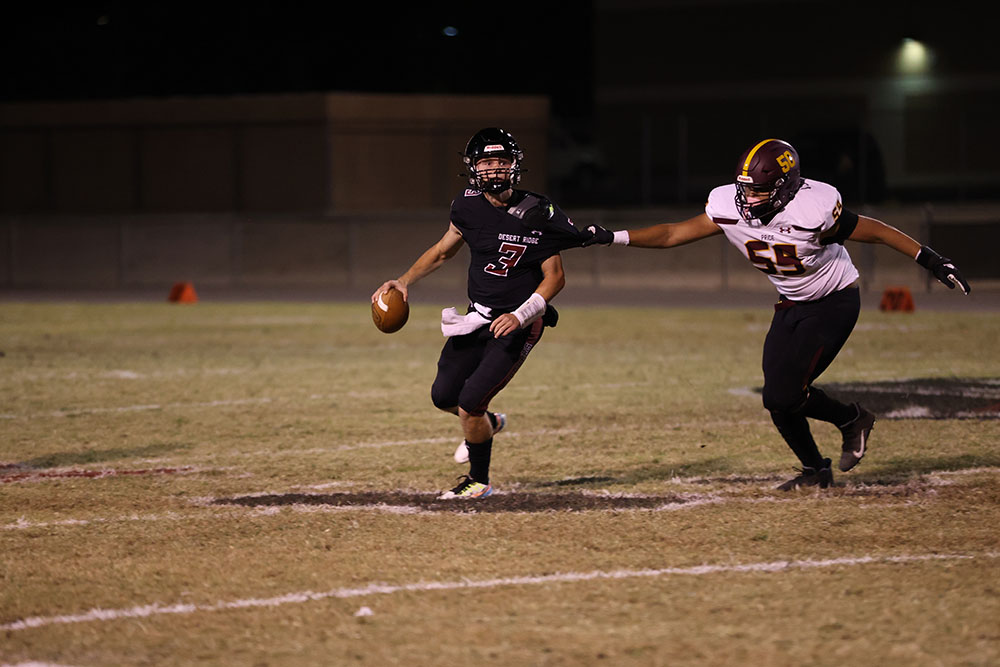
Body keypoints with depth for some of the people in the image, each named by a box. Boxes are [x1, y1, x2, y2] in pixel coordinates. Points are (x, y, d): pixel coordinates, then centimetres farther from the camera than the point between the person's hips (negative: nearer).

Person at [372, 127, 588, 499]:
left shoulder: (536, 217, -16)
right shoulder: (468, 207, -2)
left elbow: (555, 277, -11)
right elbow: (443, 251, 15)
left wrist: (520, 316, -22)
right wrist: (405, 282, 3)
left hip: (517, 325, -6)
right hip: (478, 317, 6)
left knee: (471, 401, -12)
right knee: (444, 396, 7)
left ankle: (479, 482, 9)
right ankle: (488, 423, 41)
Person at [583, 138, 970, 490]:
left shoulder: (812, 211, -31)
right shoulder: (729, 208, -15)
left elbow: (873, 230, -19)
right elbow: (674, 234, -6)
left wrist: (929, 259, -16)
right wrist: (613, 238, -14)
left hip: (833, 304, -6)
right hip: (791, 305, 6)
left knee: (784, 395, -15)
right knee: (778, 399, 3)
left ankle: (852, 420, 11)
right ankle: (815, 471, 24)